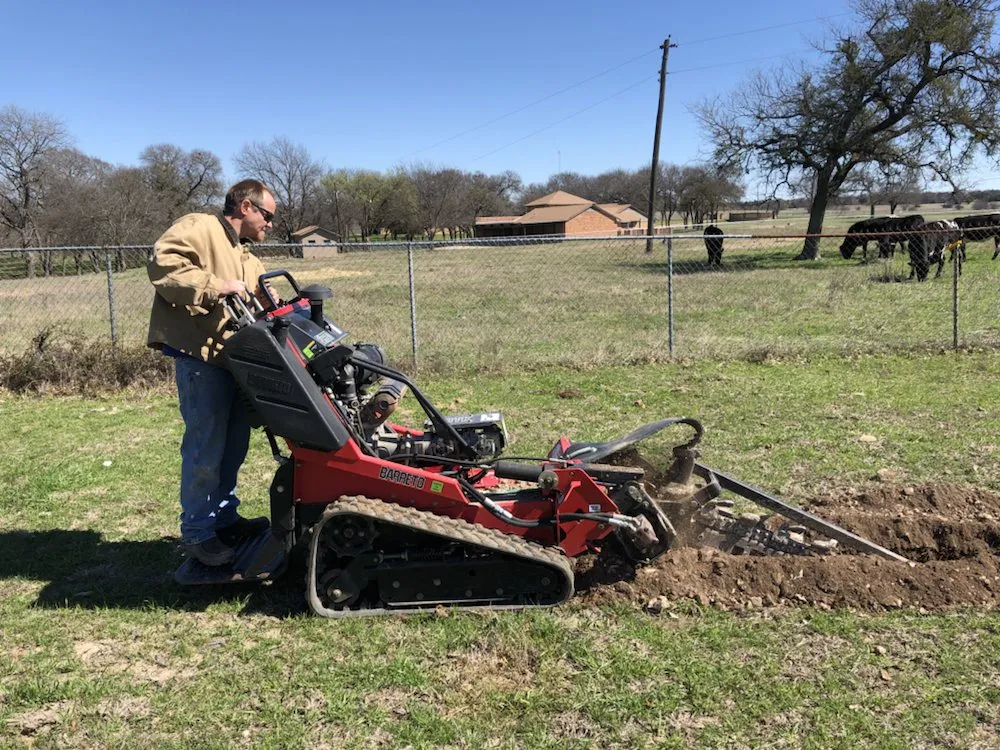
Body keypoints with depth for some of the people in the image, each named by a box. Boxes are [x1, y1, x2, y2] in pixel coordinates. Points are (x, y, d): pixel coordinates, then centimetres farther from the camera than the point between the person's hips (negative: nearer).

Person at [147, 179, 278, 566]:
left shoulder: (246, 257, 26)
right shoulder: (199, 228, -3)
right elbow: (163, 265, -19)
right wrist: (216, 287, -21)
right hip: (200, 355, -10)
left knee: (233, 443, 15)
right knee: (206, 447, -7)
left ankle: (224, 517, 29)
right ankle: (197, 533, 4)